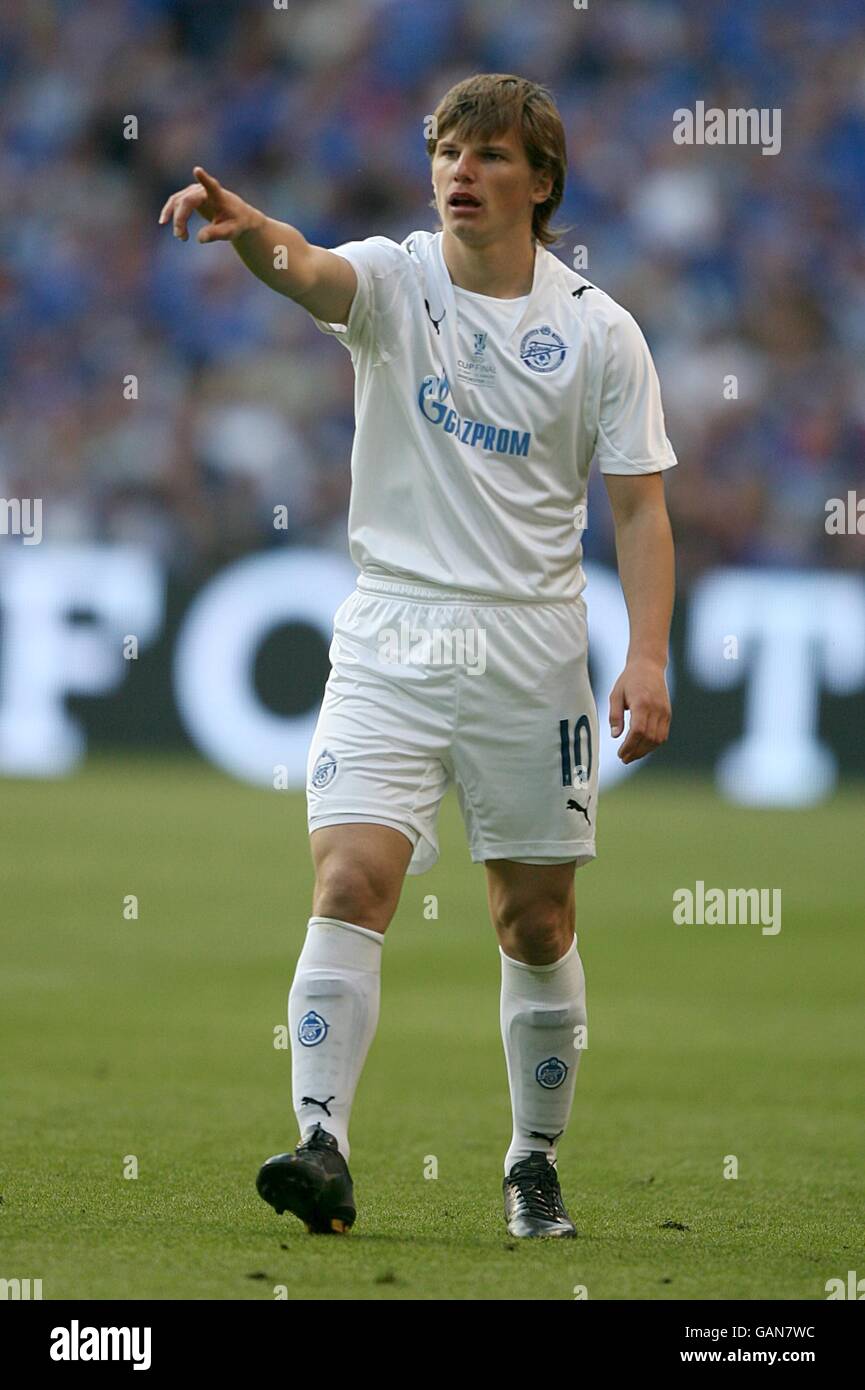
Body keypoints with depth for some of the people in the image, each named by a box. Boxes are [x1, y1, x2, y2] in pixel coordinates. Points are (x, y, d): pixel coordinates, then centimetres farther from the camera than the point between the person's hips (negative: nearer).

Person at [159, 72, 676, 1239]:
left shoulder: (599, 331, 1)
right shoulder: (394, 282, -1)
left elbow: (639, 504, 3)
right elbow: (311, 272, -24)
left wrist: (648, 658, -9)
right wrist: (250, 230, -48)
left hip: (533, 651, 1)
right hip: (389, 640, -1)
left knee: (537, 926, 6)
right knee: (350, 884, -16)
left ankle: (535, 1165, 22)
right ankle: (324, 1147, -21)